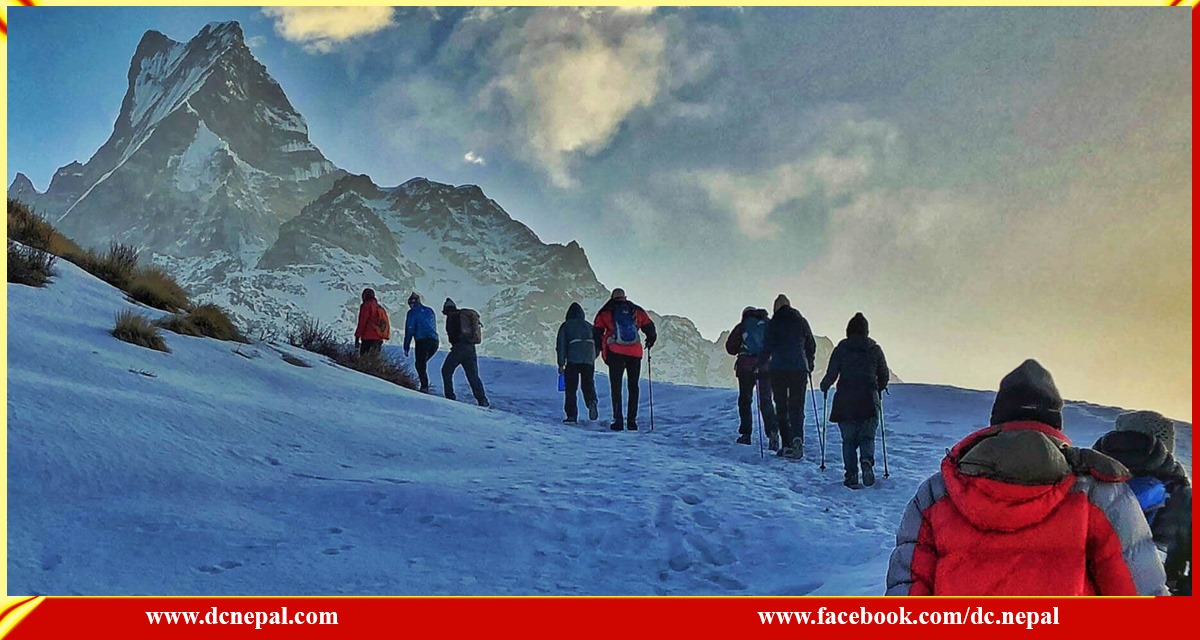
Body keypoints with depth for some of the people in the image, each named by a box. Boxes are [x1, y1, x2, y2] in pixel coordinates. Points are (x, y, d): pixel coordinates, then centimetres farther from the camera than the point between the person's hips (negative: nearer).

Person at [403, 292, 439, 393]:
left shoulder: (412, 312, 4)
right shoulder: (430, 311, 22)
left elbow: (409, 330, 1)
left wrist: (406, 347, 3)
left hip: (422, 341, -6)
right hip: (434, 341, 6)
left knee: (420, 365, 0)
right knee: (422, 363, 18)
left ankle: (424, 387, -14)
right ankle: (425, 385, 9)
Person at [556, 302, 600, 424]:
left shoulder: (565, 326, 12)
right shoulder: (589, 326, 21)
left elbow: (561, 345, 4)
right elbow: (598, 344, 20)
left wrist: (561, 364, 3)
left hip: (573, 360, -2)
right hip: (589, 360, 2)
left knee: (571, 388, 4)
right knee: (588, 384, 10)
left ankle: (571, 415, -1)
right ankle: (592, 402, -20)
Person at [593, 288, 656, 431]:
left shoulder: (605, 312, 11)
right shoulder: (637, 311, 14)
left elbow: (596, 332, 8)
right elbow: (649, 327, 15)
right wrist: (650, 340, 34)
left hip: (615, 353, -1)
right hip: (635, 353, 1)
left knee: (616, 387, 3)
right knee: (633, 386, 10)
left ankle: (618, 420, -7)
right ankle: (632, 421, 5)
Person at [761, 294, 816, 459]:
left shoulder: (773, 323, -1)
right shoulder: (801, 321, 7)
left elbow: (767, 347, -4)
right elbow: (811, 344, 13)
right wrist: (809, 364, 26)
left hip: (778, 369, -2)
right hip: (799, 369, 2)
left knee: (781, 407, 6)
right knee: (797, 406, 4)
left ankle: (787, 444, 1)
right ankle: (797, 437, -21)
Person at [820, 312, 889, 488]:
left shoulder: (841, 348, -1)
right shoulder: (875, 349, 4)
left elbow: (832, 374, -1)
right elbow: (884, 376, 10)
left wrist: (824, 386, 19)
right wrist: (878, 389, 30)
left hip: (845, 401, -1)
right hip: (868, 400, 1)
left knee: (848, 439, 8)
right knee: (867, 437, 9)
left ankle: (851, 475, -1)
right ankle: (866, 461, -20)